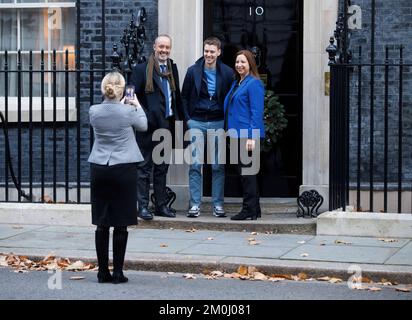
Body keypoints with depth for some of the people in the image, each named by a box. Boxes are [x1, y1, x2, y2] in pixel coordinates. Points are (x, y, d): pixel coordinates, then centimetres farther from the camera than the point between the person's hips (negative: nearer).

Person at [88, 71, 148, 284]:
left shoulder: (94, 111, -3)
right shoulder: (128, 111, -11)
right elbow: (143, 125, 10)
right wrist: (137, 105, 26)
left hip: (99, 169, 3)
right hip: (123, 170, -3)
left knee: (101, 223, 7)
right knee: (120, 224, 2)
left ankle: (103, 272, 10)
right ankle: (117, 272, 3)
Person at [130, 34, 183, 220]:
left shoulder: (172, 69, 12)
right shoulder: (142, 69, -5)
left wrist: (179, 117, 9)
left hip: (167, 125, 6)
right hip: (149, 126, -6)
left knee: (162, 167, 13)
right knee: (144, 167, 0)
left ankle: (161, 205, 19)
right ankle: (143, 206, 4)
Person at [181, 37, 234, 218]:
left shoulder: (227, 73, 0)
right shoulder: (193, 71, 1)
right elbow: (184, 96, 8)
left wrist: (227, 121, -1)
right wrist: (187, 118, 0)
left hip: (218, 123, 0)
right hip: (197, 122, 0)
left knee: (218, 166, 3)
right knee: (195, 164, -3)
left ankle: (218, 205, 10)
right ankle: (195, 205, 2)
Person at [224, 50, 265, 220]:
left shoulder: (254, 84, -10)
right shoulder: (236, 83, 18)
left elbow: (256, 112, -15)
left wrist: (252, 137, -21)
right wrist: (230, 131, 16)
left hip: (247, 135, -9)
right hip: (237, 134, 9)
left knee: (246, 171, -6)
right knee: (244, 172, 11)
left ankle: (249, 210, 0)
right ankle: (253, 209, 18)